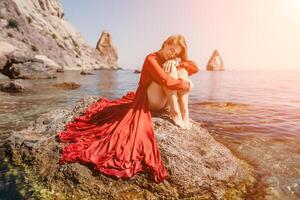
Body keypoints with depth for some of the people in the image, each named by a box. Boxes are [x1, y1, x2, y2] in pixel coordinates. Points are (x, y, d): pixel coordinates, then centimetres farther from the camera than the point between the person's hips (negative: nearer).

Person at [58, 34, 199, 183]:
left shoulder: (172, 59, 12)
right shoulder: (151, 59, -14)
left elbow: (195, 68, 3)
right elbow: (167, 81, -29)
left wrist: (178, 63, -14)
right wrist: (186, 84, -17)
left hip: (164, 101, 8)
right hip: (149, 100, -8)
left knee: (182, 71, -6)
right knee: (171, 68, -21)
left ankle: (184, 115, -15)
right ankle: (175, 113, -26)